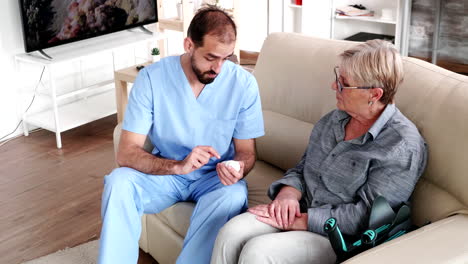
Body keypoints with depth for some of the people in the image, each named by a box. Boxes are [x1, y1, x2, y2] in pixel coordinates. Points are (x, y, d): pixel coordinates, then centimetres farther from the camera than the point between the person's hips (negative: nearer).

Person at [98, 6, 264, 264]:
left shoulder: (244, 83, -14)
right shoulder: (151, 77, -17)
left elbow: (246, 152, -5)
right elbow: (126, 153, -21)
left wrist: (237, 169, -30)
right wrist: (179, 166, -38)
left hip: (214, 177, 0)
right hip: (165, 172, 0)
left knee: (234, 196, -34)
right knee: (118, 182, -29)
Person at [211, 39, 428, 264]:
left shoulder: (402, 147, -15)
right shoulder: (334, 119, 9)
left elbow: (365, 216, -19)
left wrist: (298, 221, -19)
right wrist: (288, 193, -7)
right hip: (301, 212, 7)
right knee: (231, 232, -19)